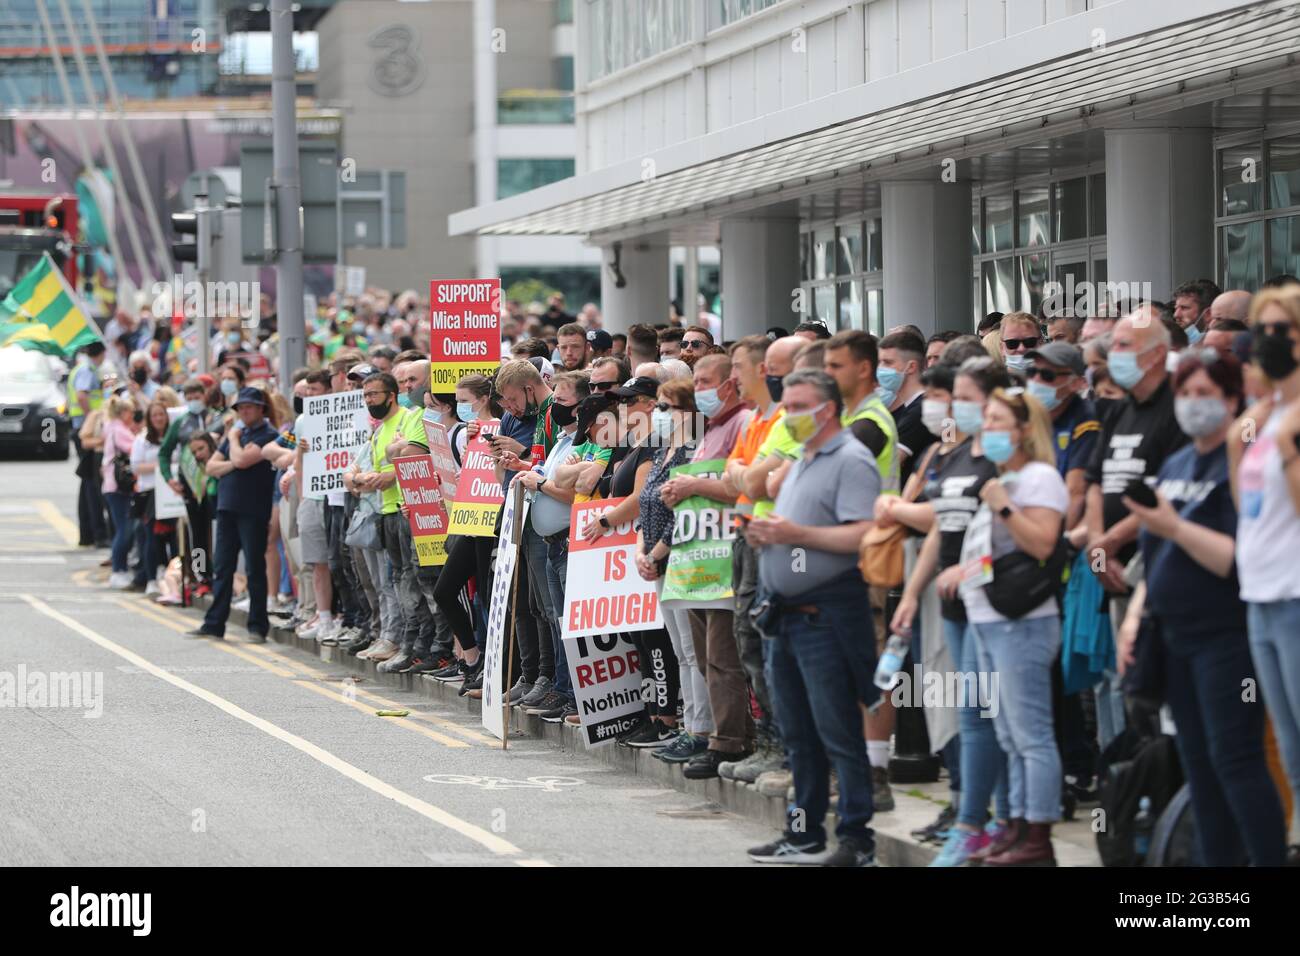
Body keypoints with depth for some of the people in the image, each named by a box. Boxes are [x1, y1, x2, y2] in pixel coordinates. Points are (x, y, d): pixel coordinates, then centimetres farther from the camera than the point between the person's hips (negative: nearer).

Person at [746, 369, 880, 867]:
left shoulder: (851, 462, -11)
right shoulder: (801, 465, 20)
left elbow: (863, 535, -21)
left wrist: (797, 535, -21)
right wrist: (765, 534, 6)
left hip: (826, 615, -10)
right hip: (787, 614, 10)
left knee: (838, 732, -8)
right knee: (799, 733, 14)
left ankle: (858, 838, -6)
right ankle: (805, 834, 21)